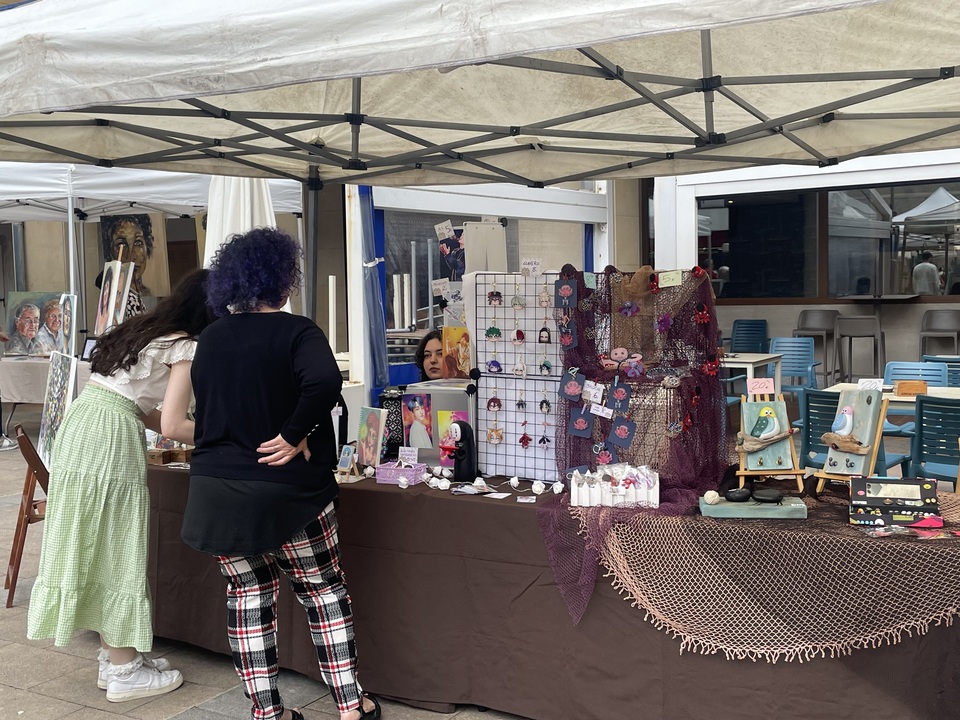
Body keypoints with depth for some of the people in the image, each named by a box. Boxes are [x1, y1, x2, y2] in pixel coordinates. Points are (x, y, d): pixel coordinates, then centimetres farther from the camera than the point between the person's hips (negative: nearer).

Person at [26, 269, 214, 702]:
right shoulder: (186, 347, -7)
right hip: (111, 440, -9)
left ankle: (114, 656, 27)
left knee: (94, 546, 14)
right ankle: (124, 673, 12)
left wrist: (200, 433, 22)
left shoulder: (144, 329, 19)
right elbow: (172, 426, -12)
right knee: (115, 551, 1)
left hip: (78, 424, 9)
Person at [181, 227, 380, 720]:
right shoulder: (296, 332, -12)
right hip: (286, 490, -4)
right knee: (323, 590, 12)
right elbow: (325, 383, -32)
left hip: (217, 490, 4)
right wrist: (295, 435, -19)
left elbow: (208, 407, 13)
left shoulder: (210, 338, 5)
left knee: (247, 596, 13)